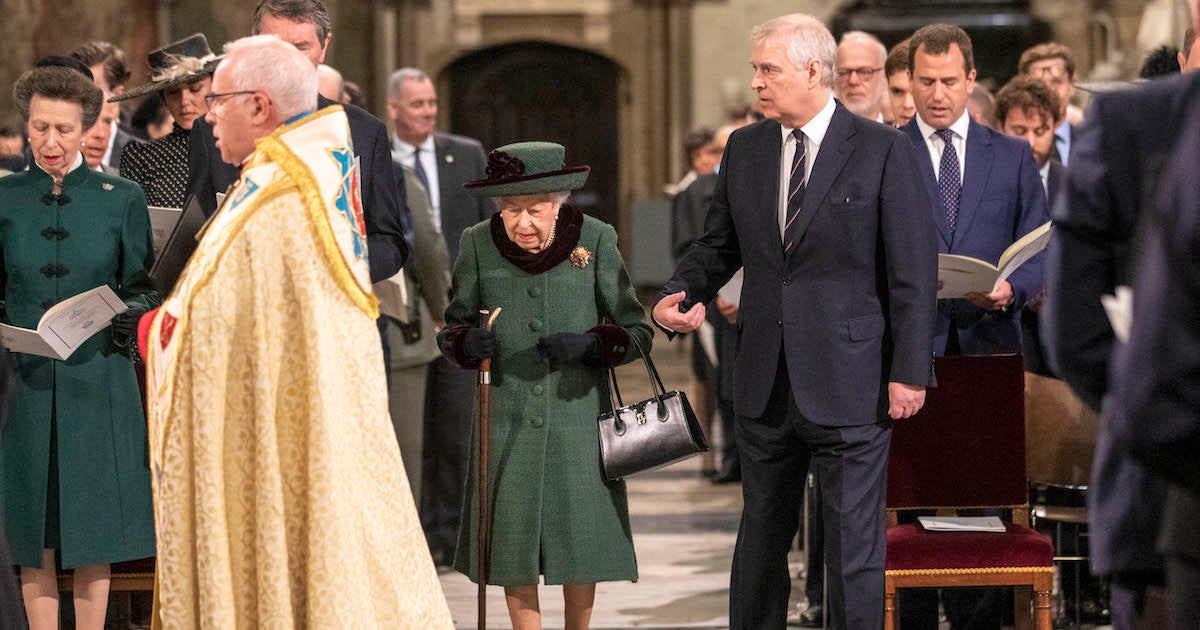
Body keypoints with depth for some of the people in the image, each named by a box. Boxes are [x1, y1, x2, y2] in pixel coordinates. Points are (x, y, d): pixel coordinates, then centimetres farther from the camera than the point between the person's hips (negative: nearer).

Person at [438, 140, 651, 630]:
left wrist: (591, 344, -18)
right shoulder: (478, 244, -1)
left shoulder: (596, 240, -4)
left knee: (580, 534, 3)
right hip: (507, 416, 1)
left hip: (577, 410, -1)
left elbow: (637, 330, 2)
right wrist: (468, 342, -14)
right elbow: (452, 328, 9)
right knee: (511, 537, 1)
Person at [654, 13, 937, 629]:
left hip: (850, 386, -5)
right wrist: (679, 295, -5)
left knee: (853, 546, 2)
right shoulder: (744, 149, 8)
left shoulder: (883, 150, -7)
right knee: (761, 538, 13)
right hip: (765, 383, 5)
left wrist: (909, 372, -11)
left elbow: (914, 271, -7)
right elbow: (718, 244, 16)